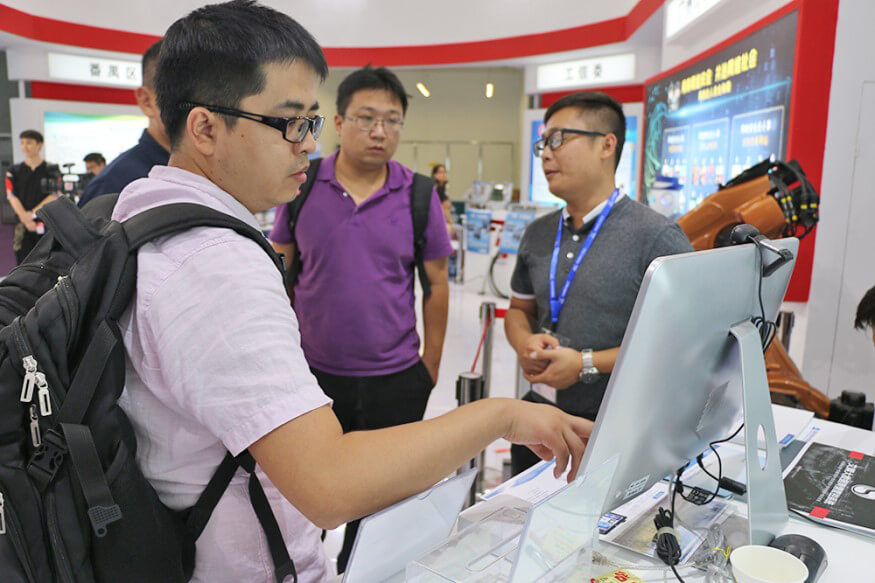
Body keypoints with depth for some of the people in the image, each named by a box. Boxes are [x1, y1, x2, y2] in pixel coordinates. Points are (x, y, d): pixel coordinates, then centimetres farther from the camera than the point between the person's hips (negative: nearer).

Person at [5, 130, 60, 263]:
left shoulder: (51, 170, 2)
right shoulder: (14, 172, 8)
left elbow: (53, 196, -6)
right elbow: (12, 196, 0)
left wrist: (32, 213, -16)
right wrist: (24, 217, -16)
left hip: (46, 224, -2)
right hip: (22, 226, 2)